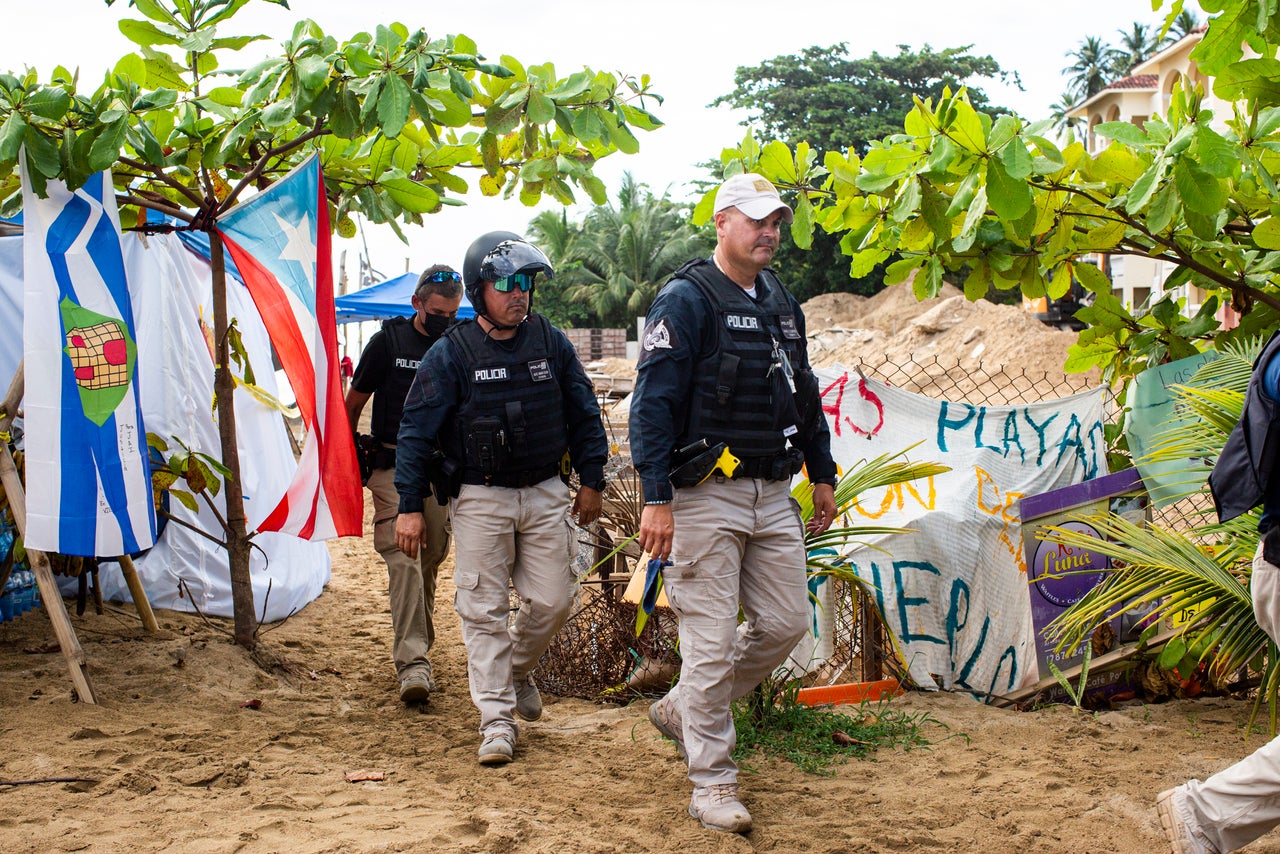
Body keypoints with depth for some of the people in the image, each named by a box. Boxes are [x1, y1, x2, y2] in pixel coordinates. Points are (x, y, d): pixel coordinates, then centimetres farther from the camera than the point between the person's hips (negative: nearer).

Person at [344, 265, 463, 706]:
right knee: (403, 558, -14)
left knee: (432, 557, 9)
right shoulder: (388, 341, -1)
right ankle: (413, 662, -20)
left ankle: (416, 646, 27)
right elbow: (353, 405, 6)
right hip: (392, 466, -3)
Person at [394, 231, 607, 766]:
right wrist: (410, 506, -9)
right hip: (479, 497, -3)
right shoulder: (451, 354, -6)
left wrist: (591, 480, 9)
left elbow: (583, 414, 12)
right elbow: (417, 430, -5)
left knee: (552, 601, 3)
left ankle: (518, 669, 32)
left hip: (545, 494, 3)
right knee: (484, 611, -2)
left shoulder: (551, 343, 3)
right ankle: (497, 719, 6)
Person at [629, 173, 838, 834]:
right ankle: (712, 786, 6)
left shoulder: (782, 305, 15)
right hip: (705, 494, -7)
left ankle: (683, 709, 28)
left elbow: (804, 396, 24)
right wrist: (655, 498, -21)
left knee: (786, 622, 9)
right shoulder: (685, 301, -9)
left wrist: (822, 474, 22)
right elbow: (652, 402, -15)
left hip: (773, 494, 8)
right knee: (712, 641, -4)